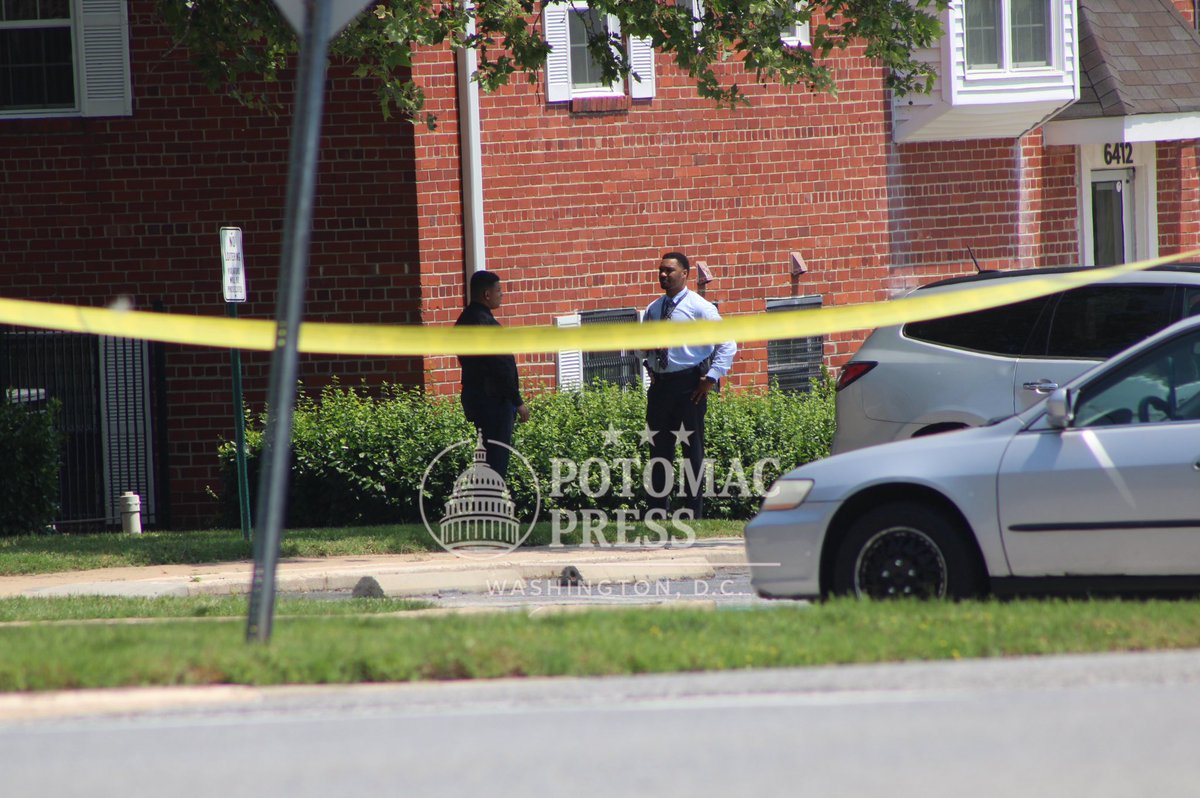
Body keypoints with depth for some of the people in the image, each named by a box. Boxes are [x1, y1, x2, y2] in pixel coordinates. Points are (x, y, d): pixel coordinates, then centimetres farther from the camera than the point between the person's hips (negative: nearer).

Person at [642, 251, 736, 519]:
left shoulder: (699, 307, -5)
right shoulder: (653, 310, 11)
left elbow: (727, 344, -8)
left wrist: (711, 378, -13)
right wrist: (650, 367, 13)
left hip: (689, 386, -5)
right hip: (660, 384, 5)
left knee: (692, 448, -1)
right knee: (659, 447, 6)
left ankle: (694, 514, 2)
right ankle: (658, 511, 11)